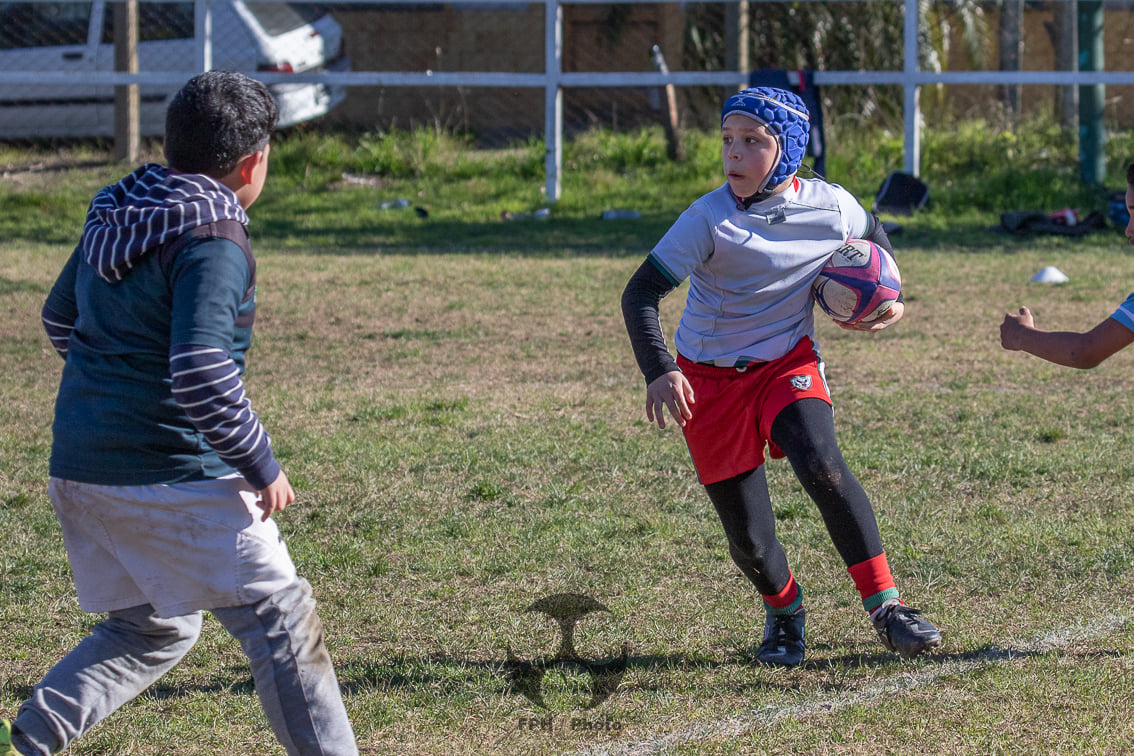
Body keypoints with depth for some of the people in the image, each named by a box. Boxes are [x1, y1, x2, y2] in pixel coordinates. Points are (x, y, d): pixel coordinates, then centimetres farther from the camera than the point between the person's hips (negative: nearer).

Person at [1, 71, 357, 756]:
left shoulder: (114, 216, 10)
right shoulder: (213, 242, -17)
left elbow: (61, 319, 23)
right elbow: (201, 374, -27)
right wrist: (261, 465, -16)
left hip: (79, 468, 9)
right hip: (173, 477, -9)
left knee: (150, 629, 20)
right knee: (282, 621, 1)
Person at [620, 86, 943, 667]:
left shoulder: (830, 206, -8)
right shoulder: (709, 219, -18)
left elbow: (873, 235, 17)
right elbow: (640, 294, -19)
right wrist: (659, 373, -33)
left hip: (789, 364, 1)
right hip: (710, 380, -1)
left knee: (822, 467, -29)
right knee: (749, 538, 0)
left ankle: (885, 607, -20)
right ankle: (783, 612, 34)